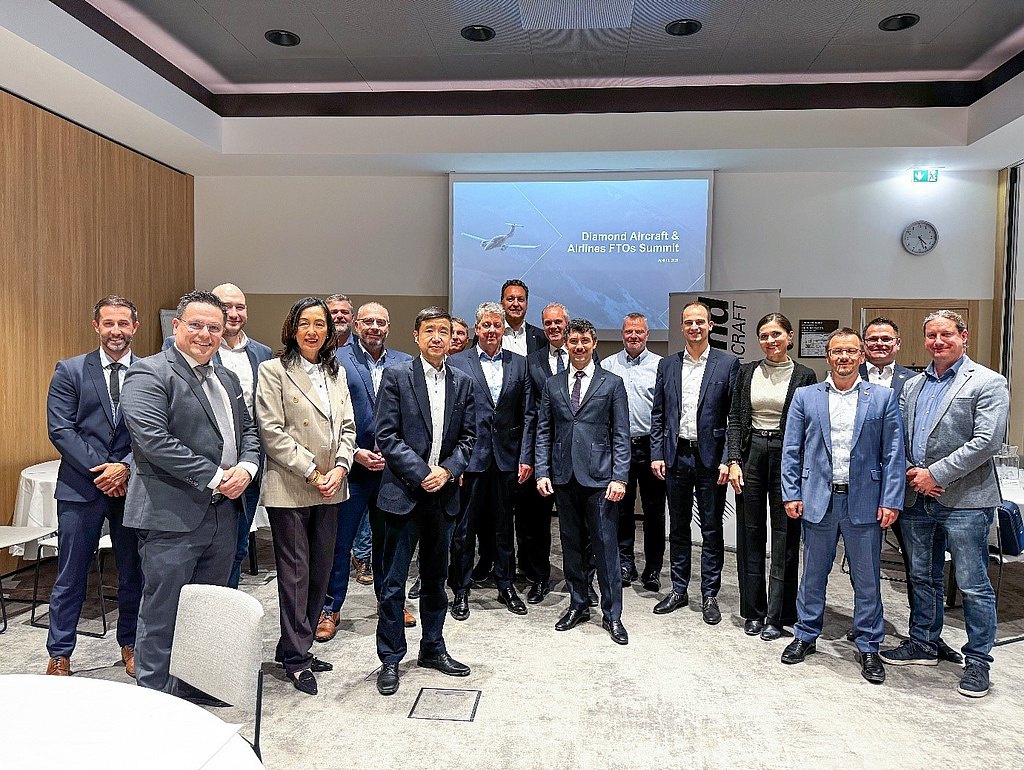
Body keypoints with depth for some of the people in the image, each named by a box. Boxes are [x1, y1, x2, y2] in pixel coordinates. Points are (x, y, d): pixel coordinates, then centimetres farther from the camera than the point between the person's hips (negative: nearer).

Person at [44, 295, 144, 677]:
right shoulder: (70, 371, 2)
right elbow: (60, 429, -4)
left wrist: (126, 467, -14)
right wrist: (100, 471, -12)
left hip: (133, 486, 1)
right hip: (80, 488, 0)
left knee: (134, 573, 12)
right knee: (71, 575, 9)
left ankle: (130, 645, 29)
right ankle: (59, 654, 24)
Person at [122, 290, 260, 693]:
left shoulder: (227, 378, 15)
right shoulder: (149, 373, -9)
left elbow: (248, 430, 18)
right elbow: (154, 439, -20)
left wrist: (245, 467, -4)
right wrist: (215, 477, -18)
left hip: (223, 513, 7)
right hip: (173, 516, -7)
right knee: (162, 615, 4)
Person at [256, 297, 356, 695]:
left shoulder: (337, 373, 13)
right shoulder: (274, 371, -4)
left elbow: (347, 427, 10)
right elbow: (272, 432, -11)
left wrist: (339, 468, -6)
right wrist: (312, 472, -14)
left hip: (330, 488, 6)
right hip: (289, 487, -6)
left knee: (321, 569, 12)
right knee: (295, 571, 2)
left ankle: (297, 646, 28)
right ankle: (295, 658, 16)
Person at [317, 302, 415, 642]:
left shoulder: (405, 364, 6)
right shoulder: (337, 361, -3)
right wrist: (355, 453, -13)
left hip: (392, 466, 3)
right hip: (351, 465, -3)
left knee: (387, 538, 17)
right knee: (340, 541, 6)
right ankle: (330, 609, 21)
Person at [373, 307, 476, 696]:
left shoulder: (462, 382, 8)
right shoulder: (396, 376, -5)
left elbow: (468, 436, 7)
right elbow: (387, 435, -10)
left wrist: (447, 470, -9)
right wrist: (422, 473, -15)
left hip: (443, 492, 4)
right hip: (403, 492, -4)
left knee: (435, 577, 17)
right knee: (394, 580, 4)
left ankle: (433, 648, 32)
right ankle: (390, 659, 19)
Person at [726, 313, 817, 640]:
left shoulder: (804, 376, 0)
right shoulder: (747, 372, 7)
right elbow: (735, 419, 6)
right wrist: (734, 460, -3)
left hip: (786, 456, -2)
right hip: (751, 453, 3)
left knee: (784, 537, 4)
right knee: (750, 534, 8)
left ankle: (778, 616, 15)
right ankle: (753, 611, 21)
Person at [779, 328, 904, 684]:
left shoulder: (883, 397, 3)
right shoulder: (805, 396, 4)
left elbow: (894, 454, 1)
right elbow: (791, 450, 4)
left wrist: (891, 501, -5)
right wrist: (791, 494, -1)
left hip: (864, 502, 0)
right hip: (818, 500, 1)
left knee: (867, 579, 9)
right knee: (813, 574, 13)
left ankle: (868, 647, 25)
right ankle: (806, 636, 29)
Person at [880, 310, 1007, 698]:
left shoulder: (987, 383, -5)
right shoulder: (912, 386, 13)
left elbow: (986, 441, -15)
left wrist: (936, 474, -16)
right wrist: (911, 472, -4)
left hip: (964, 500, -6)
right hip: (917, 498, 6)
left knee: (973, 586, 3)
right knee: (923, 578, 17)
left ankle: (977, 661, 18)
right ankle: (923, 645, 31)